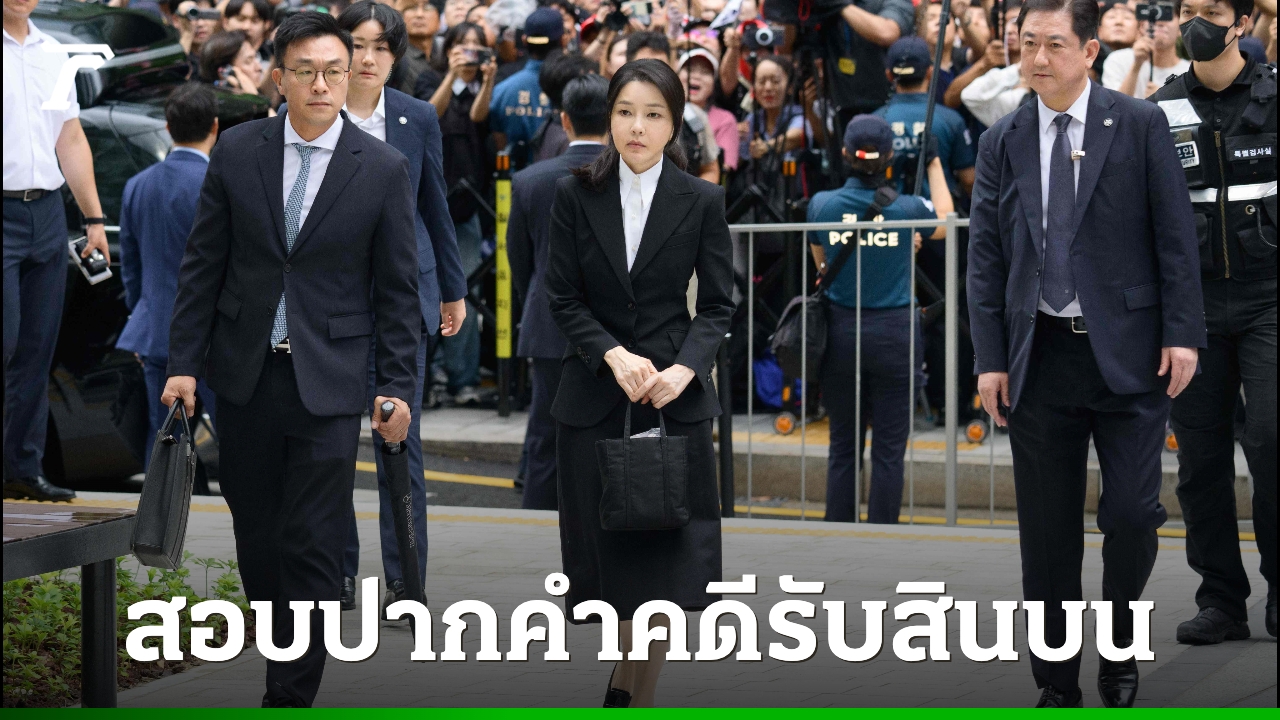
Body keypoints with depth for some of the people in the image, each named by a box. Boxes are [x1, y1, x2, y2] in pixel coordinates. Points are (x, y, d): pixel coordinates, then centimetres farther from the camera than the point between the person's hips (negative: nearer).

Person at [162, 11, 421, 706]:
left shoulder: (384, 168, -3)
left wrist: (397, 386, -4)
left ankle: (291, 695, 0)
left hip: (329, 380, -2)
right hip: (245, 373, 3)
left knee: (314, 544, -5)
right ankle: (281, 646, 31)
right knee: (256, 531, 12)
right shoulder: (237, 150, 1)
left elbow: (397, 287, 1)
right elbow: (203, 263, 5)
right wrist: (184, 361, 1)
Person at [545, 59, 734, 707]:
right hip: (593, 398, 1)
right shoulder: (576, 194, 1)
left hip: (675, 396, -1)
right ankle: (627, 672, 24)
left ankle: (635, 692, 12)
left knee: (664, 551, -2)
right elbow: (563, 298, 0)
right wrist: (614, 355, -15)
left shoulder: (702, 201, 0)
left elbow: (719, 304, 1)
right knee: (608, 547, 5)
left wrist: (684, 368, -15)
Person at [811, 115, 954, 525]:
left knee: (844, 448, 11)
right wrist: (934, 164, 24)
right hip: (894, 334, -2)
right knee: (888, 450, 3)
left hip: (840, 333, 2)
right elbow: (945, 223, 15)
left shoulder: (822, 205, -5)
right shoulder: (907, 209, -9)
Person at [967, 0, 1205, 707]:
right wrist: (990, 358, 1)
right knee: (1048, 531, 4)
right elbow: (985, 257, 7)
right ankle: (1056, 684, 14)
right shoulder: (1002, 143, 8)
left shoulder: (1140, 126, 1)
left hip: (1128, 354, -2)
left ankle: (1119, 651, 18)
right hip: (1040, 357, 2)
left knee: (1131, 512, -7)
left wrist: (1182, 332, -7)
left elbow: (1174, 235, -1)